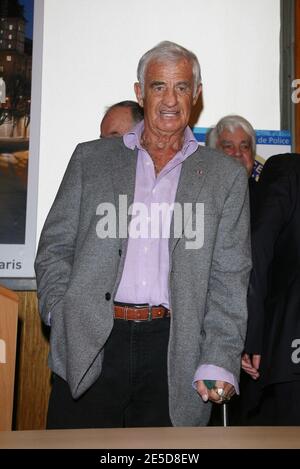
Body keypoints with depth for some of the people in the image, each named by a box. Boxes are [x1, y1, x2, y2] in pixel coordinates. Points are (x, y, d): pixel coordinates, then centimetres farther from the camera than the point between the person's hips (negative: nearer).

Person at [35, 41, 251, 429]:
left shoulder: (226, 176, 8)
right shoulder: (90, 158, 11)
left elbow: (229, 279, 3)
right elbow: (54, 248, 9)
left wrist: (219, 362, -7)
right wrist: (63, 318, -7)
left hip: (173, 354, 0)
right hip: (88, 345, 1)